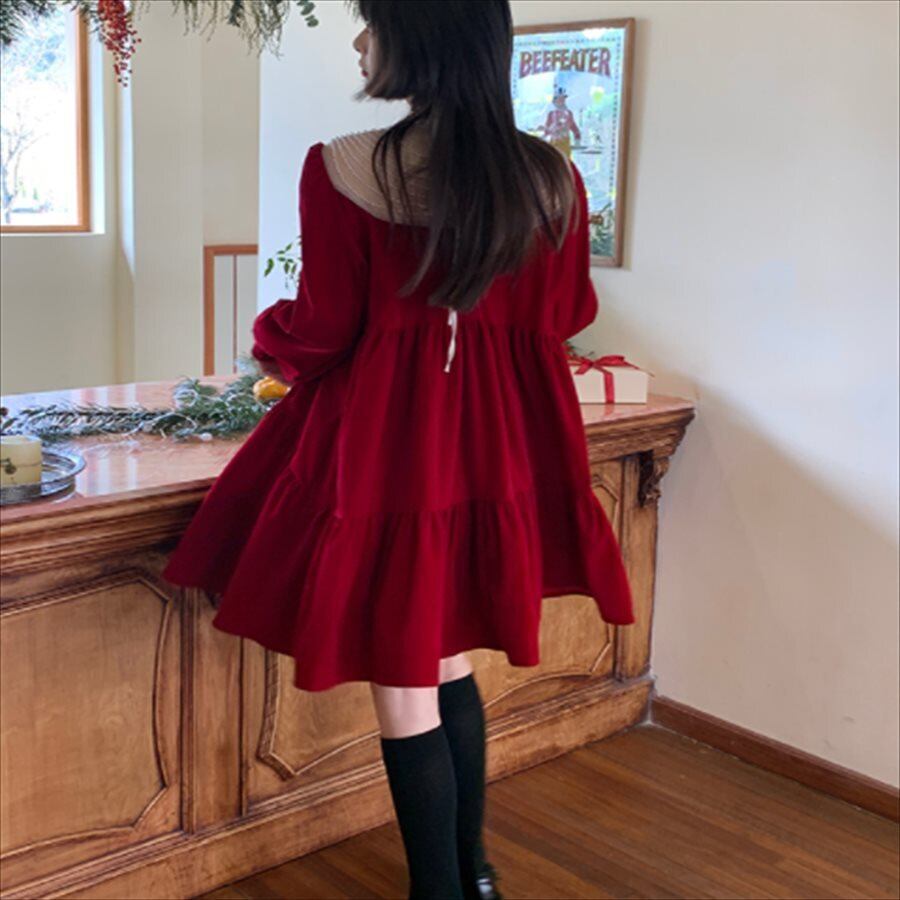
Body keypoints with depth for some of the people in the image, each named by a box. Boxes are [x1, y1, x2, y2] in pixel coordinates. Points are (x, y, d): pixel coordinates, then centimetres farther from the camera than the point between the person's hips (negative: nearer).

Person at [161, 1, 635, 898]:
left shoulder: (342, 168, -15)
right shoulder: (552, 175, -2)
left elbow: (321, 331, -10)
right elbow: (566, 315, 9)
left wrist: (268, 337, 13)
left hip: (384, 442, -5)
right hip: (501, 445, 6)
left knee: (404, 687, 9)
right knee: (449, 662, 23)